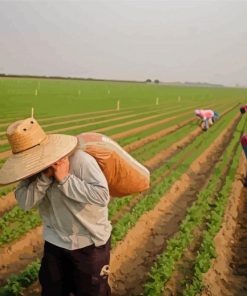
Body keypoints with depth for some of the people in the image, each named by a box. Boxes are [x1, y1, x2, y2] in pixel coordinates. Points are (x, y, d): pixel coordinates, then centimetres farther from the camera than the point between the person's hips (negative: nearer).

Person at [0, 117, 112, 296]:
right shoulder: (33, 168, -8)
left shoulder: (81, 161, -26)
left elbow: (102, 195, -34)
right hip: (55, 241, 5)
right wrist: (45, 177, -32)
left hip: (90, 242, -5)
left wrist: (65, 179, -33)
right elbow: (24, 202, -19)